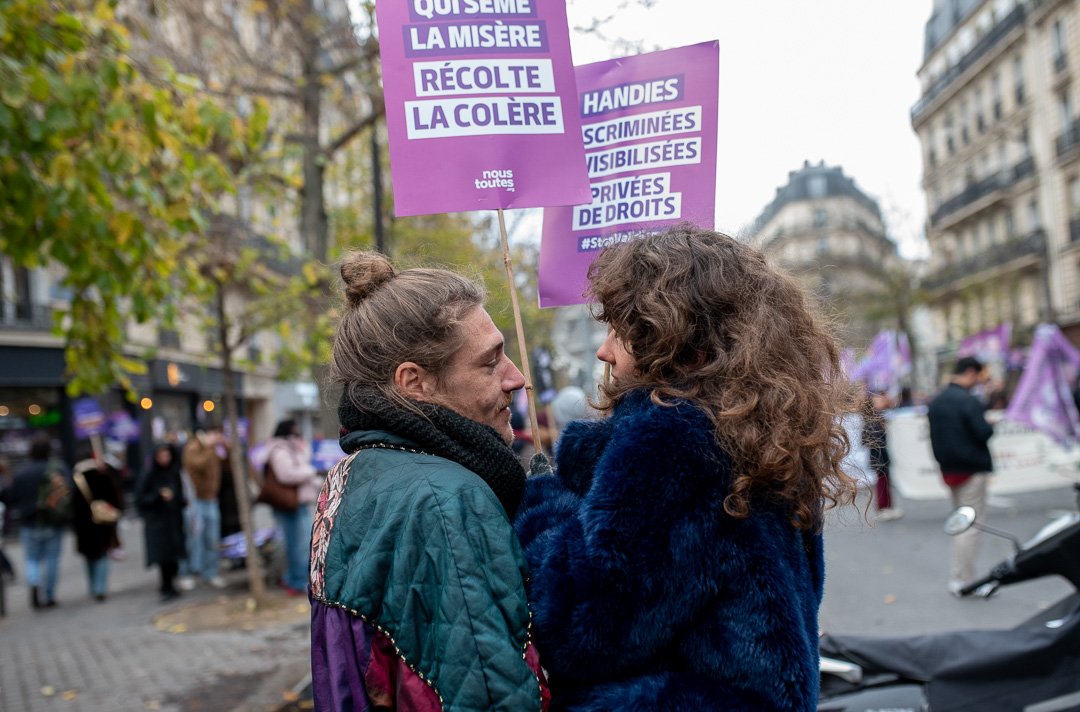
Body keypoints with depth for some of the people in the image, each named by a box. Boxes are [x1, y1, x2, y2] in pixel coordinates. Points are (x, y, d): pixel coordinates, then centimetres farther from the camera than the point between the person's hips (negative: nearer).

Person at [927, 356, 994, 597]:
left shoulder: (936, 401, 10)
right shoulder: (968, 401, -17)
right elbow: (983, 432, -21)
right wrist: (991, 426, -2)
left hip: (948, 470, 8)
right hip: (971, 470, -8)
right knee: (972, 525, -3)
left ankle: (957, 579, 20)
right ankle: (964, 581, -1)